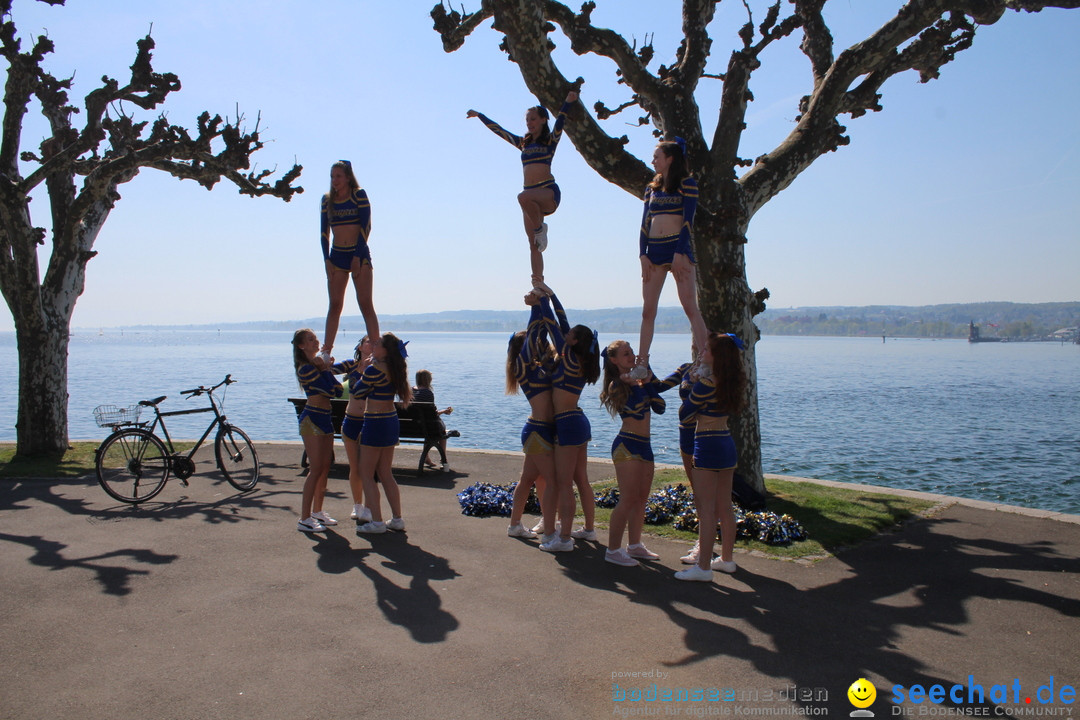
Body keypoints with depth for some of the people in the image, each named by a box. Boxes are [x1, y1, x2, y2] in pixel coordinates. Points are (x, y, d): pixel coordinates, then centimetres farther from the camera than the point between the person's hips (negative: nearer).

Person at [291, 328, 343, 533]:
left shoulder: (319, 363, 14)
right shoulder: (305, 368, -13)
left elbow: (338, 390, 5)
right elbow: (330, 390, -20)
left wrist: (326, 368, -5)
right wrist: (324, 369, -9)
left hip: (325, 418, 9)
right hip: (312, 418, -9)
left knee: (325, 467, 11)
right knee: (316, 470, -9)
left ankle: (317, 512, 22)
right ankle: (304, 519, -5)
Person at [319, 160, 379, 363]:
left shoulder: (359, 194, -1)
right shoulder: (327, 199, 10)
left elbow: (366, 226, -7)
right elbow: (324, 231, 10)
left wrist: (358, 256, -12)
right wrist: (327, 259, 0)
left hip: (359, 254, -3)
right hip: (336, 255, 4)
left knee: (366, 305, -6)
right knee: (334, 305, 2)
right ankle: (326, 352, 2)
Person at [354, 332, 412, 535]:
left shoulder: (374, 370, -18)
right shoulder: (395, 369, 6)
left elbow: (356, 392, -6)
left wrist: (361, 372, 6)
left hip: (375, 424, -8)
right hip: (391, 422, 8)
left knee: (366, 474, 3)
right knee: (386, 474, 16)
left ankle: (377, 522, 2)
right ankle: (397, 519, 19)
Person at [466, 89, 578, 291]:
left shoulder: (550, 140, 7)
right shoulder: (523, 143, 20)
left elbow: (559, 121, -10)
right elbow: (498, 129, 27)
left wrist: (568, 102, -26)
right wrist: (479, 115, 33)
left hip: (549, 191, -5)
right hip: (531, 194, 5)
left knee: (523, 197, -38)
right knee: (533, 244, -4)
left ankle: (540, 228, -14)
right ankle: (538, 284, -6)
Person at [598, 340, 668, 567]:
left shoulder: (639, 380, 13)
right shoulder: (617, 385, -10)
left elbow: (659, 407, 4)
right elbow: (637, 409, -23)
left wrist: (647, 378, 0)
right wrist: (633, 382, -20)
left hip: (644, 445, 8)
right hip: (627, 445, -8)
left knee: (641, 499, 13)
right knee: (628, 499, -8)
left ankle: (635, 545, 25)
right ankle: (613, 550, -1)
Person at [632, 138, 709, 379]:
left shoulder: (687, 184, 2)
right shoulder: (652, 188, 17)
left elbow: (688, 220, -7)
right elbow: (645, 223, 12)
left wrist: (680, 253, -17)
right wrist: (643, 255, 0)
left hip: (678, 247, -5)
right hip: (654, 250, 5)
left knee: (690, 307, -10)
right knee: (648, 310, 2)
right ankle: (642, 365, 4)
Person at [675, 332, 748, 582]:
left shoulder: (706, 384, -17)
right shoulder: (732, 382, 6)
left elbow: (687, 413, -7)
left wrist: (688, 384, 6)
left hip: (707, 447, -8)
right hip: (727, 444, 8)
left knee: (706, 509, -5)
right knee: (724, 507, 16)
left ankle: (703, 568, -1)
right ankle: (727, 559, 26)